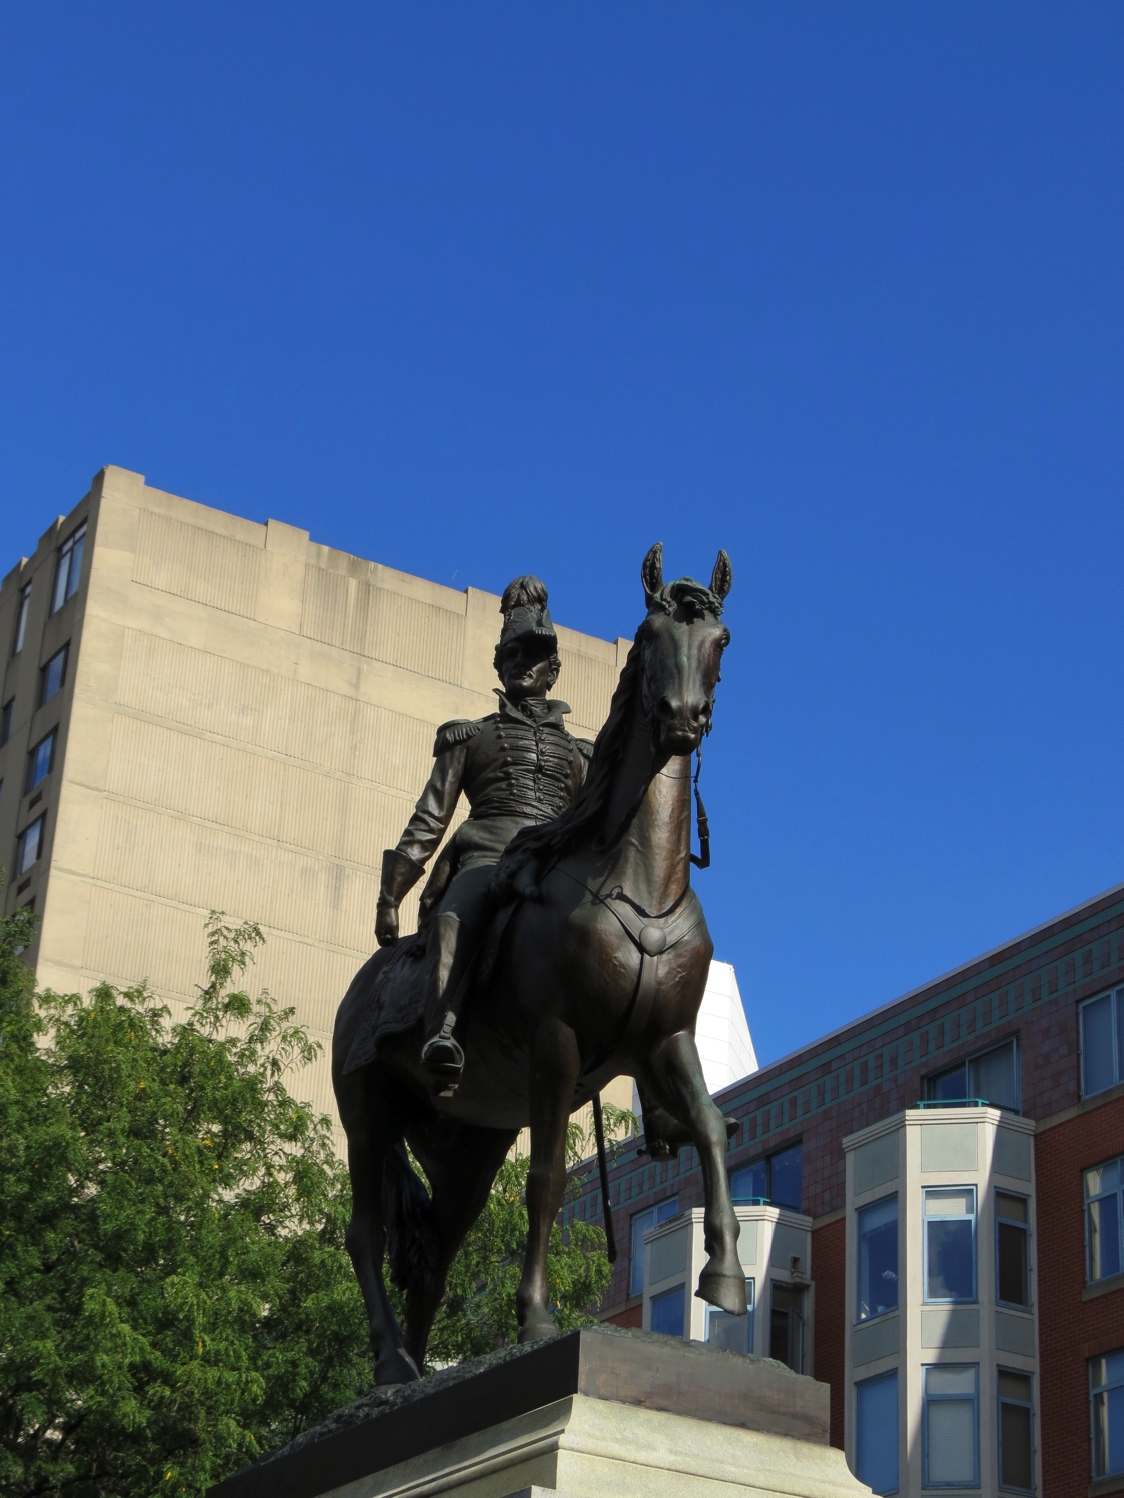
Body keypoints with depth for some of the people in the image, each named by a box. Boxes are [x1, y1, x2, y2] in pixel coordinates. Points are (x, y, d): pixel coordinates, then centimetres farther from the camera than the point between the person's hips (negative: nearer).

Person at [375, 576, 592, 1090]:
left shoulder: (577, 752, 33)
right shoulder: (471, 736, 28)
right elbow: (428, 822, 20)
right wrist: (389, 898, 10)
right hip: (487, 854, -2)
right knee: (457, 914, -42)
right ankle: (442, 1035, -61)